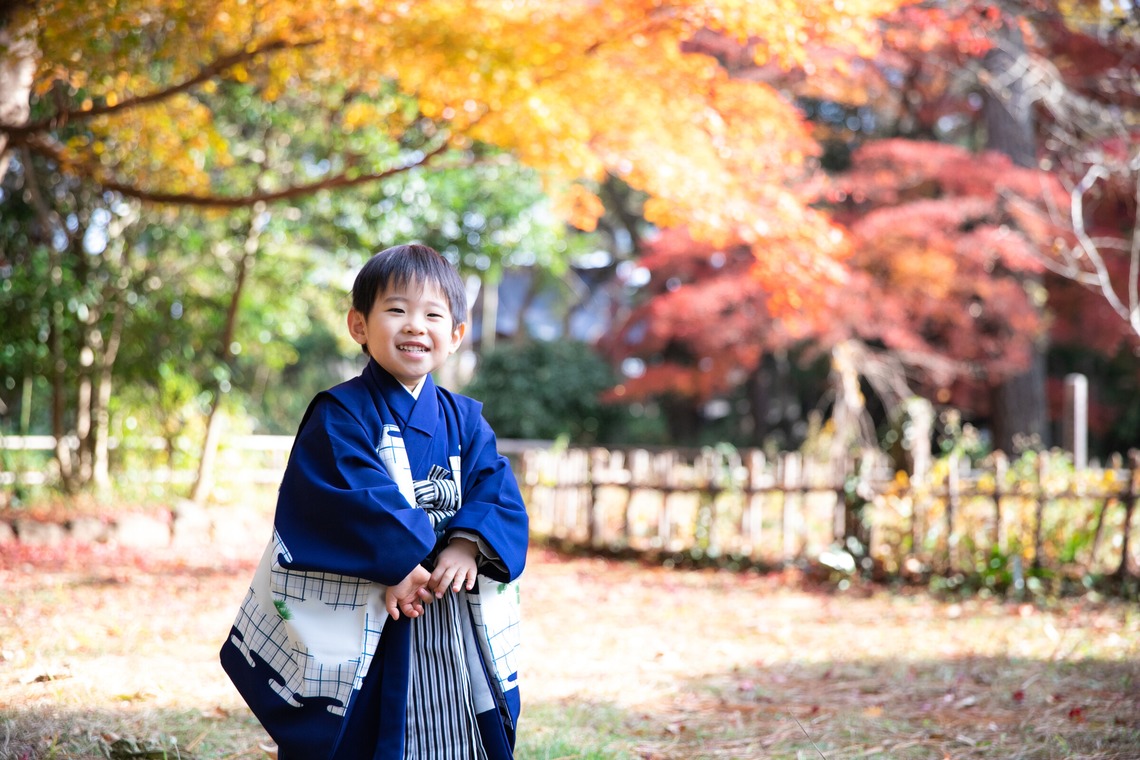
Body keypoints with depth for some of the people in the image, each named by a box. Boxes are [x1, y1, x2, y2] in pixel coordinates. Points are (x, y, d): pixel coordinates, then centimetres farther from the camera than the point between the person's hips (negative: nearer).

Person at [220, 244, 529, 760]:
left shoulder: (464, 420, 10)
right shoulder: (339, 415, -7)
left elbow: (495, 493, 0)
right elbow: (352, 499, -19)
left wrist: (467, 546, -18)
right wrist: (396, 564, -26)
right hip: (365, 628, -5)